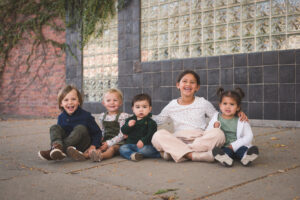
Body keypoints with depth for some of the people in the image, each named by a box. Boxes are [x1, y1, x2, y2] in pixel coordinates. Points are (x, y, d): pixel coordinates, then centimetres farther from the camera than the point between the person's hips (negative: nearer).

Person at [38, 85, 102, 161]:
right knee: (54, 128, -13)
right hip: (68, 143, 4)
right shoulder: (61, 117, 2)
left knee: (80, 128, -31)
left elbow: (97, 132, -4)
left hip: (83, 146, -4)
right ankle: (57, 146, -44)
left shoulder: (86, 115, -8)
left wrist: (93, 146, -17)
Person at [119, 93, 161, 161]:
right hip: (131, 144, 4)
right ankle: (132, 155, -44)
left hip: (145, 145, -4)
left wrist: (143, 141, -27)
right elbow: (123, 131, 8)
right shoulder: (130, 120, 14)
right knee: (122, 148, -21)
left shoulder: (150, 122, 1)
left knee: (143, 150, -35)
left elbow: (151, 134, -12)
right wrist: (128, 125, -13)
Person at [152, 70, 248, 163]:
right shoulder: (171, 106, 12)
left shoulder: (203, 103, 10)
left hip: (200, 140, 1)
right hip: (177, 141, 0)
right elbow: (158, 120, 23)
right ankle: (193, 155, -36)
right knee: (158, 136, -28)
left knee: (218, 133, -31)